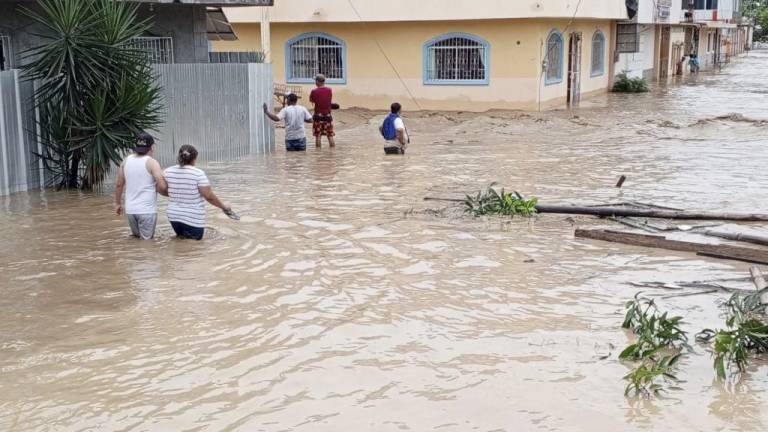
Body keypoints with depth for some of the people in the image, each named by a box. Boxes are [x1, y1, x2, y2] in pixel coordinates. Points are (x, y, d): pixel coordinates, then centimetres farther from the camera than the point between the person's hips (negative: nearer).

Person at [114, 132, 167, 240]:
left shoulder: (126, 161, 7)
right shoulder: (151, 163, -8)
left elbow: (119, 185, 11)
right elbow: (162, 187, -16)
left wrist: (118, 203, 23)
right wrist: (169, 192, 5)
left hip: (130, 210, 5)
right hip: (147, 210, -5)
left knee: (136, 237, 23)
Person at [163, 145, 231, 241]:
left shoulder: (168, 172, -1)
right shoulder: (198, 173, -15)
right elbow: (209, 196, -16)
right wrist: (223, 207, -3)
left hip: (173, 216, 6)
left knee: (181, 237, 28)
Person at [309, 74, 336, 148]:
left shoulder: (314, 91, -10)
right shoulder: (329, 90, -2)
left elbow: (311, 100, 4)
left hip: (318, 115, -2)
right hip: (328, 115, 2)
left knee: (318, 135, 4)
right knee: (330, 135, 7)